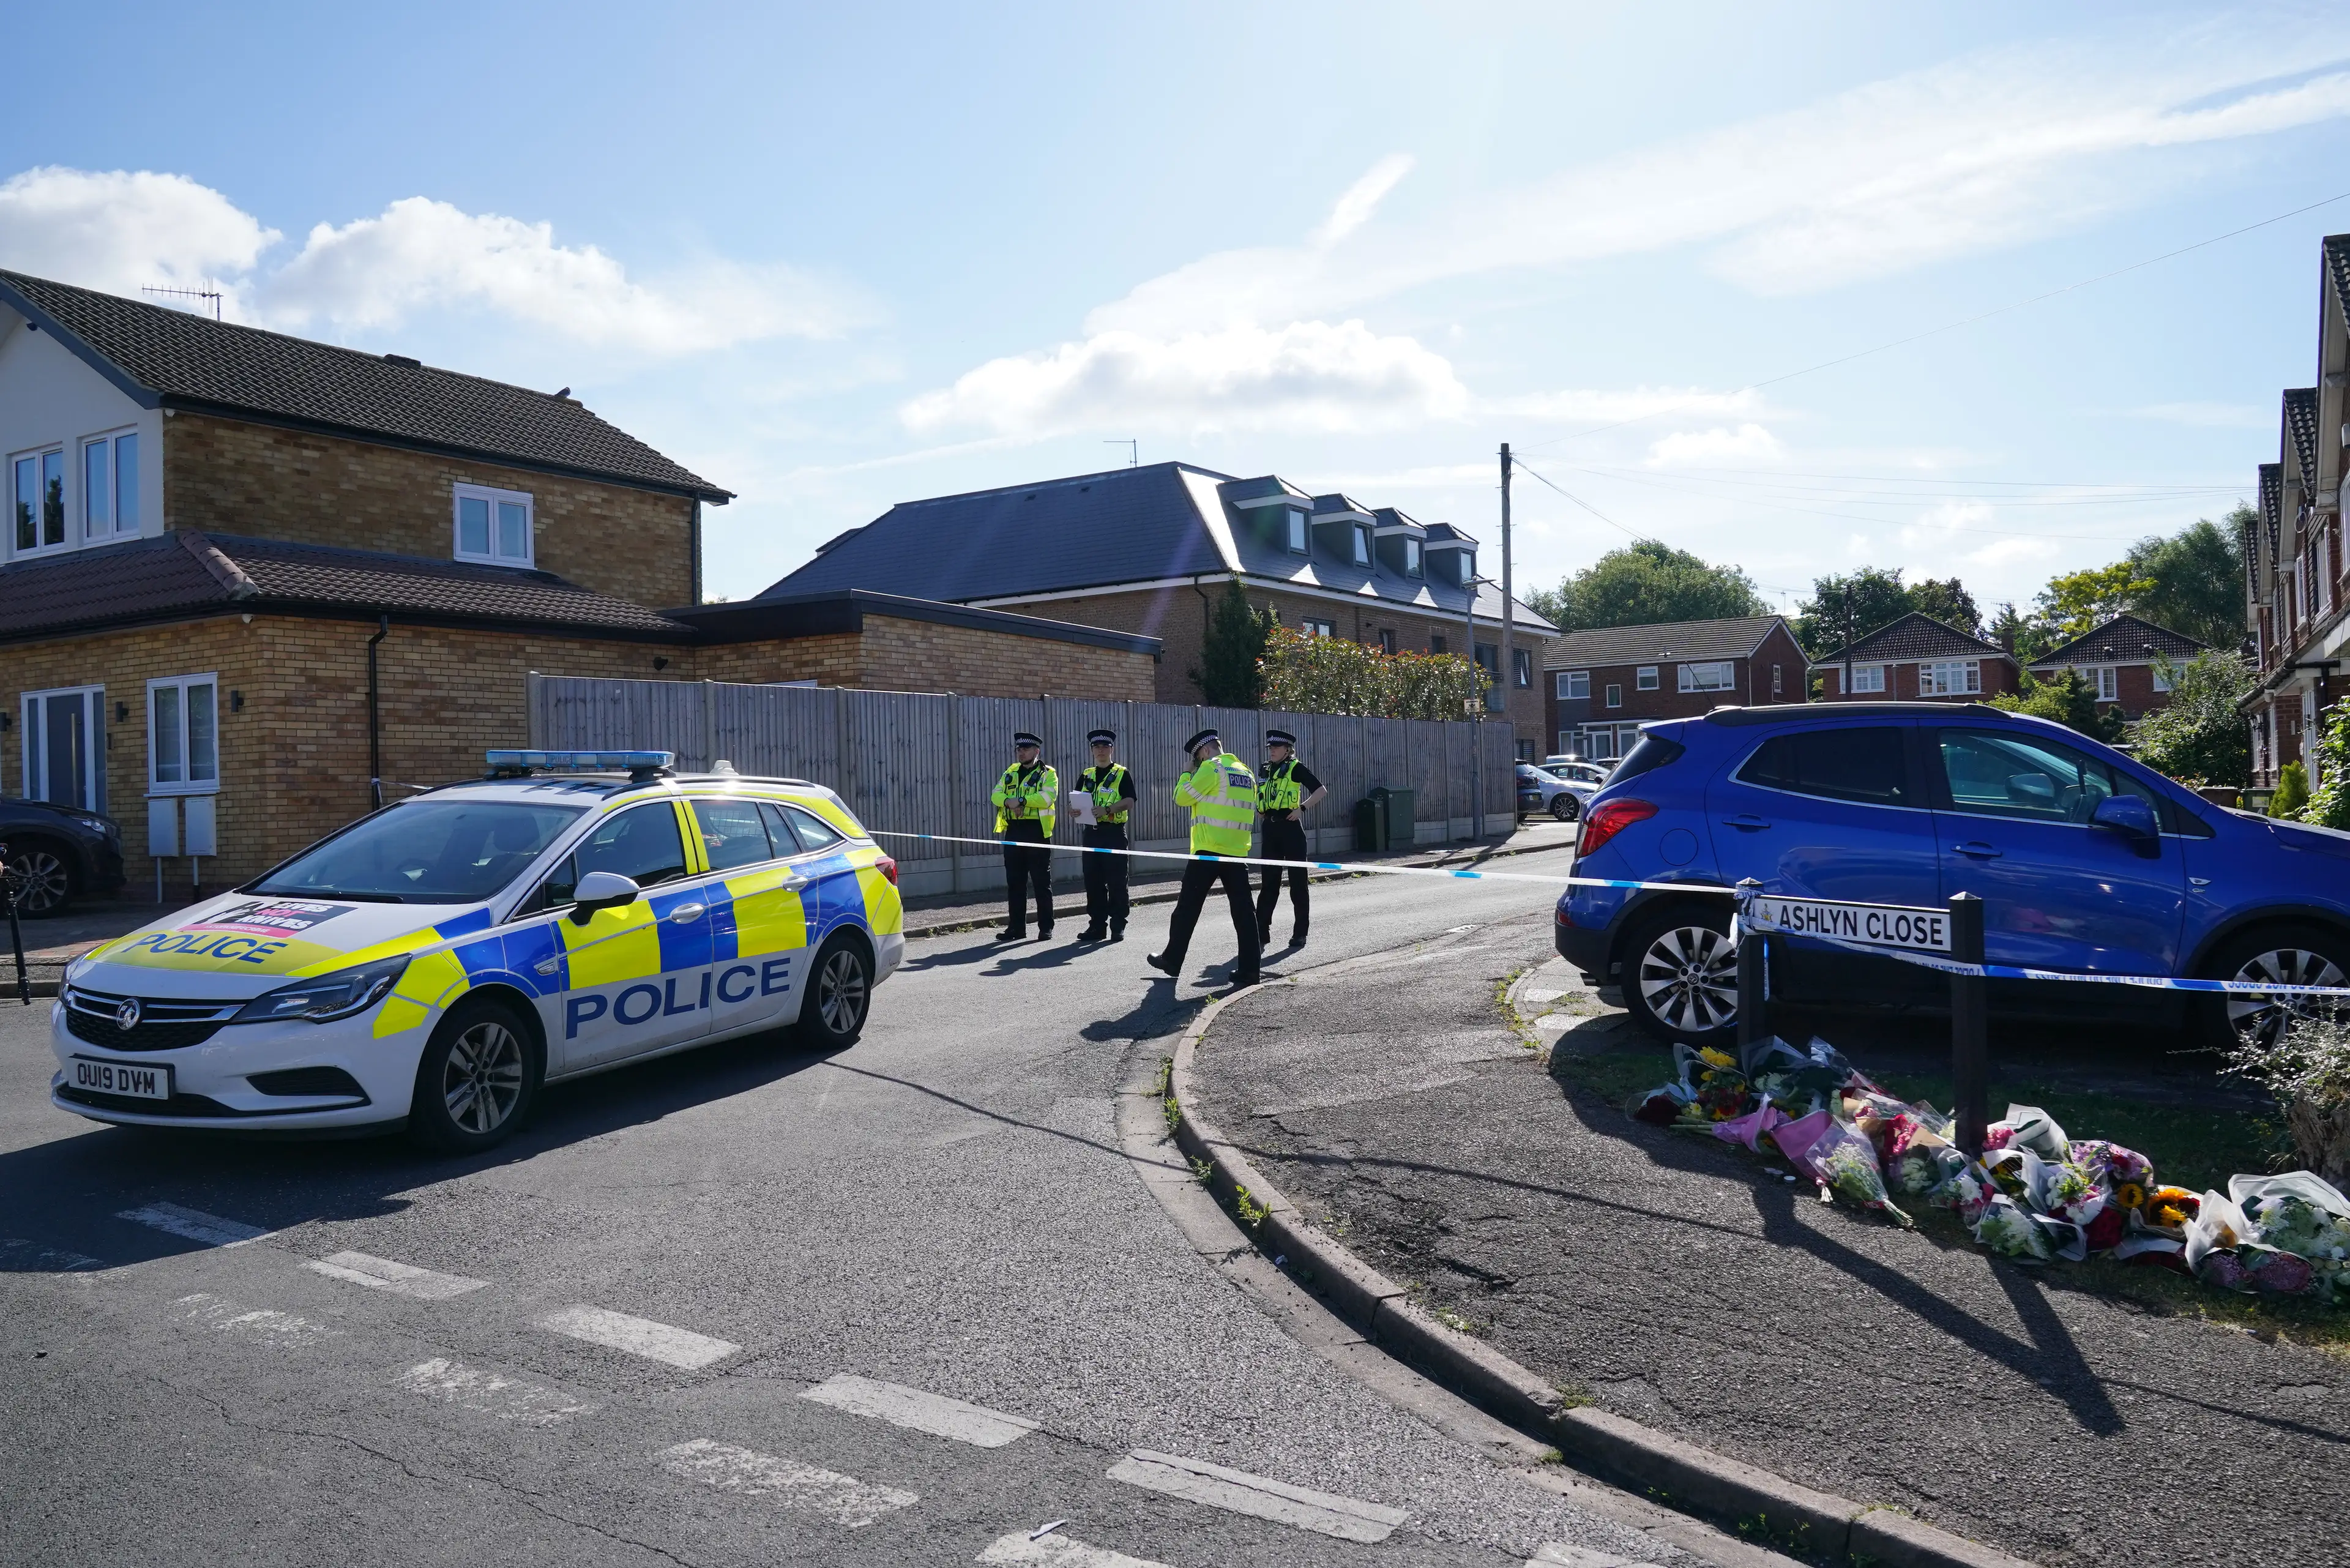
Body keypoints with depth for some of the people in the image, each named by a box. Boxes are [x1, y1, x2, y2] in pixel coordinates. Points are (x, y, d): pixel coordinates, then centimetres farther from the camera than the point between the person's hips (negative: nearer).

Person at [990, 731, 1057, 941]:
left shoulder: (1048, 774, 0)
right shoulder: (1010, 773, 17)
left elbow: (1048, 797, -17)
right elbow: (996, 795, 6)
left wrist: (1020, 800, -22)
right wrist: (1008, 802, -15)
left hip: (1037, 831, -5)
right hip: (1013, 831, 5)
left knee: (1042, 882, 0)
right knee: (1015, 882, 8)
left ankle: (1046, 928, 6)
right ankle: (1016, 928, 15)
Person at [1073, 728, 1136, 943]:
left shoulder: (1122, 774, 1)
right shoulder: (1086, 776, 16)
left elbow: (1129, 802, -10)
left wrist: (1108, 809, -25)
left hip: (1114, 833, -5)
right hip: (1092, 833, 5)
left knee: (1116, 882, -3)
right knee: (1093, 882, 6)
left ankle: (1118, 927, 3)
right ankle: (1097, 926, 14)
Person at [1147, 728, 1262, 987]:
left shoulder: (1212, 768, -9)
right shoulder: (1246, 772, 15)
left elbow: (1183, 798, -7)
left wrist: (1187, 774, 8)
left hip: (1209, 851, -6)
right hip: (1238, 851, 6)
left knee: (1188, 907, 6)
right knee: (1243, 910, 2)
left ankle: (1172, 961, 15)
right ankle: (1249, 969, -2)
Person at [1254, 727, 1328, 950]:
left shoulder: (1295, 768, -5)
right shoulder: (1266, 770, 13)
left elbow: (1321, 790, -11)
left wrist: (1302, 808, -18)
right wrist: (1260, 812, 14)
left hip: (1290, 828, -6)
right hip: (1270, 830, 6)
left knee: (1297, 882, 2)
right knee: (1269, 882, 6)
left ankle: (1300, 934, 9)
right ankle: (1261, 933, 7)